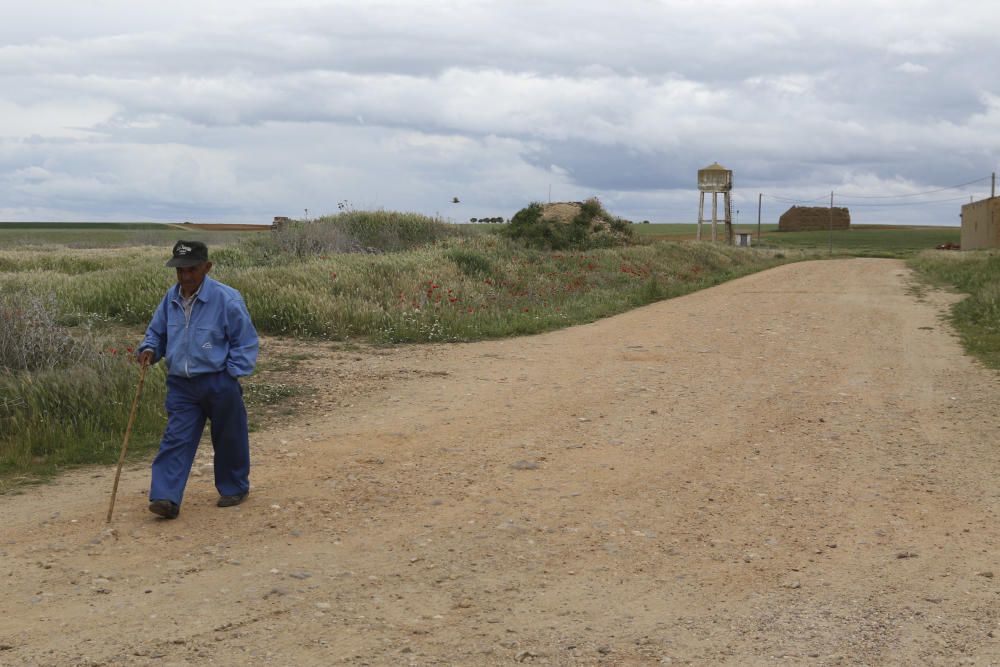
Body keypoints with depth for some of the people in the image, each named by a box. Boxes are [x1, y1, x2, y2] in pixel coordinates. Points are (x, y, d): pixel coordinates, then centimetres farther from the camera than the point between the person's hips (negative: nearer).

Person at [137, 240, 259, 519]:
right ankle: (166, 498, -8)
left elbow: (245, 341, -7)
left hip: (219, 384, -4)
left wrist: (232, 375, -12)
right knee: (175, 440, -4)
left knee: (228, 439, 11)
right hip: (180, 384, 4)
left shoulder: (226, 299, -14)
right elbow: (156, 332, 17)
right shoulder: (171, 298, 2)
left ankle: (234, 488, 31)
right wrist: (149, 349, -4)